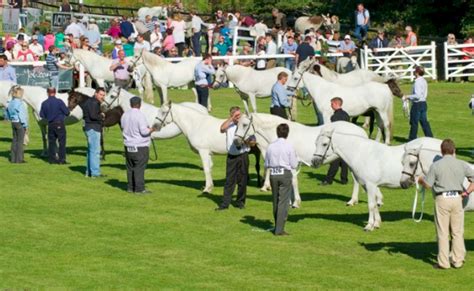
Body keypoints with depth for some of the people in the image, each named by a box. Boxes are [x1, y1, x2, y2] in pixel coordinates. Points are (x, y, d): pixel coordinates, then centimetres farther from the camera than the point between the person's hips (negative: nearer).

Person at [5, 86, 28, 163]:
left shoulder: (10, 103, 6)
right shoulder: (19, 103, -18)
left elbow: (7, 113, 15)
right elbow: (21, 115, -19)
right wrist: (25, 125, -12)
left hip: (13, 123, 8)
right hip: (20, 124, -8)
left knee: (14, 140, 14)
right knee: (20, 141, 0)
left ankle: (13, 158, 18)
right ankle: (18, 159, 2)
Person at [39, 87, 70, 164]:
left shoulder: (44, 103, -1)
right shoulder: (59, 101, -12)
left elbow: (42, 115, 6)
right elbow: (67, 112, -10)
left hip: (50, 125, 4)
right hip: (60, 124, -4)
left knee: (51, 142, 12)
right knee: (62, 142, 1)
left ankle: (52, 159, 14)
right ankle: (61, 159, -3)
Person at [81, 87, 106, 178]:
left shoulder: (90, 101, 16)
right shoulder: (94, 103, -16)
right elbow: (93, 116, -26)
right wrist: (101, 116, -6)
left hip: (91, 128, 11)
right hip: (93, 128, -11)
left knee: (91, 150, 17)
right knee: (95, 151, -11)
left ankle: (89, 172, 23)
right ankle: (95, 173, -12)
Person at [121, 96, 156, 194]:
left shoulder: (124, 115, 6)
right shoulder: (140, 115, -16)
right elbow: (144, 131, -20)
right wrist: (151, 129, -2)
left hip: (128, 145, 7)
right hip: (140, 146, -7)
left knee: (130, 167, 13)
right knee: (139, 168, -4)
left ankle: (130, 187, 16)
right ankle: (139, 188, -4)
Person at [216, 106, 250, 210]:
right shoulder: (229, 125, 4)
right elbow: (222, 128, -20)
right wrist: (231, 118, -19)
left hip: (243, 156, 0)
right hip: (231, 156, 0)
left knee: (242, 180, 5)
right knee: (229, 180, 0)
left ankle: (240, 202, 17)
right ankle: (225, 203, -1)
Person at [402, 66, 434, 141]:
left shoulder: (418, 82, -18)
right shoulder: (424, 81, 11)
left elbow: (417, 95, -24)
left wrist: (408, 97, -14)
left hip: (417, 104, -9)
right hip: (424, 103, 9)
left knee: (414, 122, 2)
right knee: (424, 121, 10)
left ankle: (412, 139, 10)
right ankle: (430, 137, 7)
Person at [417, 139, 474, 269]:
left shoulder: (436, 166, -6)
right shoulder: (462, 165, 2)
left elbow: (427, 184, -5)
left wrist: (420, 180, 16)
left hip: (442, 199, -2)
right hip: (457, 199, 2)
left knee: (442, 232, 3)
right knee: (457, 232, 10)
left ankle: (443, 262, 5)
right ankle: (457, 261, 12)